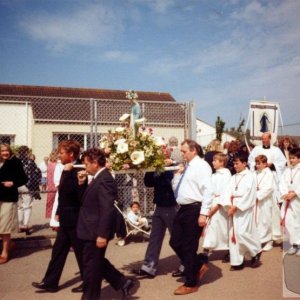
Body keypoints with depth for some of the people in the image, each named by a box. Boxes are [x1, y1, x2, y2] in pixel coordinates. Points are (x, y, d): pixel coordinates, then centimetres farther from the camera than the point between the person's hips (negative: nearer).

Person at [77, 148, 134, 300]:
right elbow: (87, 201, 17)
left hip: (95, 233, -10)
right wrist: (82, 184, 3)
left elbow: (107, 210, -26)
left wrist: (102, 235, -26)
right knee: (97, 263, 21)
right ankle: (123, 283, 28)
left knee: (91, 266, 5)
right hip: (93, 231, 10)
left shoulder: (104, 180, -21)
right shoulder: (99, 178, 10)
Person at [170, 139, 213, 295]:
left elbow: (207, 191, -17)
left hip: (194, 209, -9)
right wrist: (177, 174, 4)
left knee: (189, 246, 1)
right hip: (183, 209, 9)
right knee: (175, 242, 12)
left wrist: (203, 213, -21)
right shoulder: (186, 167, 15)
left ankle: (191, 284, 18)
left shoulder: (201, 165, -10)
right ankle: (197, 266, 33)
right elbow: (175, 188, 22)